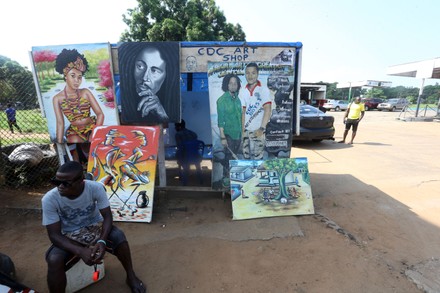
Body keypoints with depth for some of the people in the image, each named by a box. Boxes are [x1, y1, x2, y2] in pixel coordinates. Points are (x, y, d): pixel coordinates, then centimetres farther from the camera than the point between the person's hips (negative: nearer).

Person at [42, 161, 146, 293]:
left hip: (94, 226, 0)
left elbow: (107, 216, -19)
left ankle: (131, 276, -1)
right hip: (69, 236, 0)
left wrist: (102, 241, -37)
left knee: (119, 237, -26)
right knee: (54, 260, -30)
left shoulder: (96, 188, -25)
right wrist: (80, 251, -34)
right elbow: (54, 234, -19)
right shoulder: (49, 199, -24)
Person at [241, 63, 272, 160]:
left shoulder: (264, 90, -7)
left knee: (257, 158, -1)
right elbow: (243, 112, 8)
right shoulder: (243, 92, 8)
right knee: (246, 157, 11)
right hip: (246, 130, 5)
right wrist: (243, 130, 3)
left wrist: (262, 128, -22)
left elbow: (268, 110, -14)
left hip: (257, 131, -4)